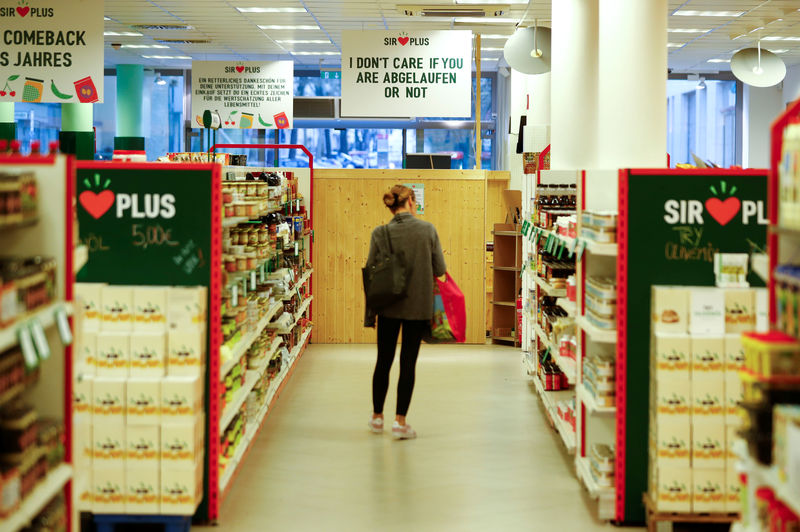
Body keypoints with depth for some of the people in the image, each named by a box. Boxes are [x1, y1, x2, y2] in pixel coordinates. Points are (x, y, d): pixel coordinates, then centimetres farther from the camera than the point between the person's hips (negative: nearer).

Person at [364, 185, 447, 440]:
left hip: (388, 306, 1)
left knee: (384, 361, 14)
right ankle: (400, 421, 1)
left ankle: (377, 417, 23)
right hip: (418, 306, -1)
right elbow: (440, 269, -6)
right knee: (408, 362, 4)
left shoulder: (380, 234, -6)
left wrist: (369, 312, 5)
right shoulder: (428, 230, -8)